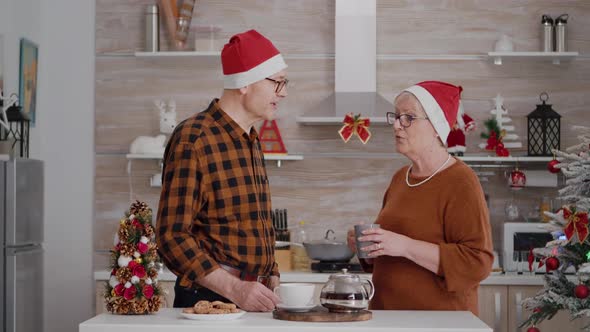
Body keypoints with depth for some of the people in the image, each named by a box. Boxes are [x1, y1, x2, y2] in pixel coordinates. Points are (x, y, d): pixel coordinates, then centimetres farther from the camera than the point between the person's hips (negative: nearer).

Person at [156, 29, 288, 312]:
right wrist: (234, 289, -24)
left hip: (255, 299, 7)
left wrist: (273, 284, 7)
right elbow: (172, 237, -18)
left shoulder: (252, 142, 14)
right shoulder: (192, 139, -13)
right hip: (208, 299, -7)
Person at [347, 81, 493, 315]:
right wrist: (366, 244, 1)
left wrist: (406, 246, -26)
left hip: (440, 321, -7)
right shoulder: (400, 178, 9)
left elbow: (478, 263, -23)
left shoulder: (460, 183, -14)